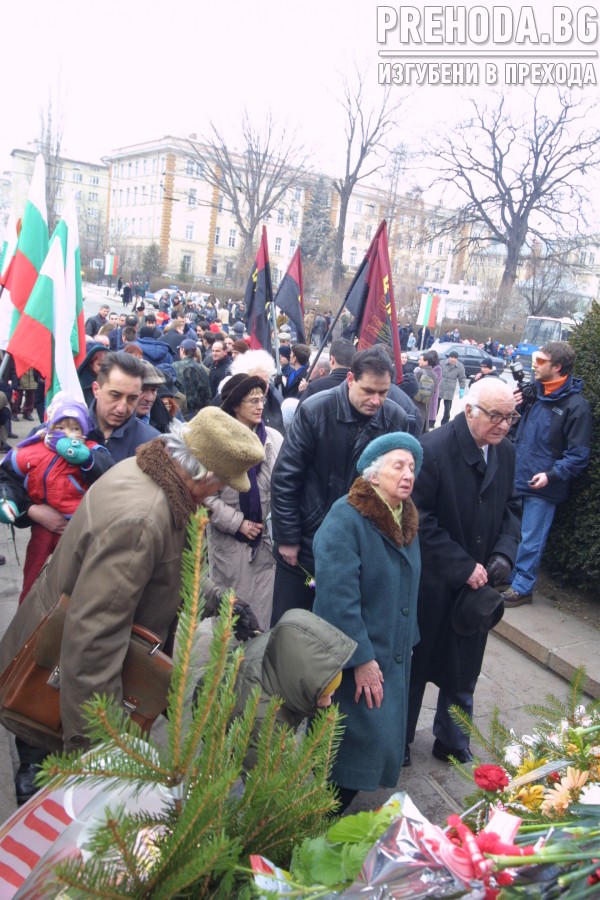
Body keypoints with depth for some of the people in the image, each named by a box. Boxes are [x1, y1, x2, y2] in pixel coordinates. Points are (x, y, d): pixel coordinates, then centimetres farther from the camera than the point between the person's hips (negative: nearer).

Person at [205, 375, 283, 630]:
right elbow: (206, 493, -7)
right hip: (229, 538, -1)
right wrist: (238, 523, -10)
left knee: (265, 603, 3)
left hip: (267, 535, 2)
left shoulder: (274, 438, 2)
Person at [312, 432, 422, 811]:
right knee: (364, 741, -1)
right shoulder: (346, 518, -19)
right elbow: (338, 596, -24)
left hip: (395, 657, 8)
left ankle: (336, 811, 34)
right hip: (357, 660, -8)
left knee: (384, 743, 15)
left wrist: (407, 641, 14)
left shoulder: (406, 518, 8)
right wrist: (362, 659, -22)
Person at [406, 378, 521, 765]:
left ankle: (452, 740, 41)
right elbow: (421, 521, -21)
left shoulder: (506, 452, -1)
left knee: (463, 671, 19)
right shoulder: (433, 449, -21)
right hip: (431, 584, -5)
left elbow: (512, 508, 10)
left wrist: (505, 553, -7)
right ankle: (398, 740, 35)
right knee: (413, 666, 13)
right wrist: (463, 567, -19)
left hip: (476, 585, 6)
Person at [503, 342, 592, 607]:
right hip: (516, 477, 6)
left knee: (530, 540, 3)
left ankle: (522, 587, 18)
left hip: (542, 487, -6)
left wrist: (552, 475, -23)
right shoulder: (536, 392, 7)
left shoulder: (576, 406, -13)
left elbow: (578, 455, -13)